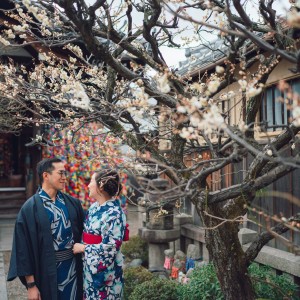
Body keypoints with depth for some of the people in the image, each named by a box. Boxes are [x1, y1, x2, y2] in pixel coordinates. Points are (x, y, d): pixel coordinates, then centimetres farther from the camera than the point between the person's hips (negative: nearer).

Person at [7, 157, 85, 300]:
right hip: (47, 273, -4)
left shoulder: (72, 203, 2)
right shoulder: (30, 208, -11)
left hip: (73, 269, 4)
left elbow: (82, 233, 8)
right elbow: (23, 249, -10)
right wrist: (31, 284, -11)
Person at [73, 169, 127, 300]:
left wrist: (83, 248, -14)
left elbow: (111, 247, -22)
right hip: (89, 267, 8)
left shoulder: (114, 213, -19)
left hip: (104, 272, -8)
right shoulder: (94, 207, 6)